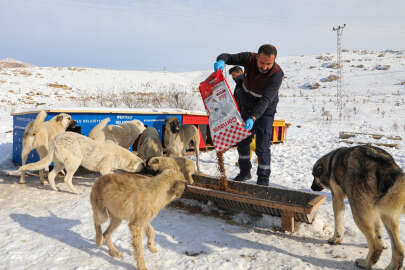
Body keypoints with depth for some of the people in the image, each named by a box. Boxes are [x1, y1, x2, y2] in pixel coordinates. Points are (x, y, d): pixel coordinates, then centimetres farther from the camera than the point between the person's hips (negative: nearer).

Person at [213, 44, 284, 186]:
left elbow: (266, 100, -36)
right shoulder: (249, 59, -17)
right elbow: (229, 57, -14)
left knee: (262, 147, -8)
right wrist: (221, 60, -39)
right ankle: (245, 172, 30)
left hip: (265, 112, -4)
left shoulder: (277, 74, -29)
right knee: (242, 141, 12)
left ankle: (263, 179, 8)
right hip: (246, 107, 5)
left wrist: (253, 118, -48)